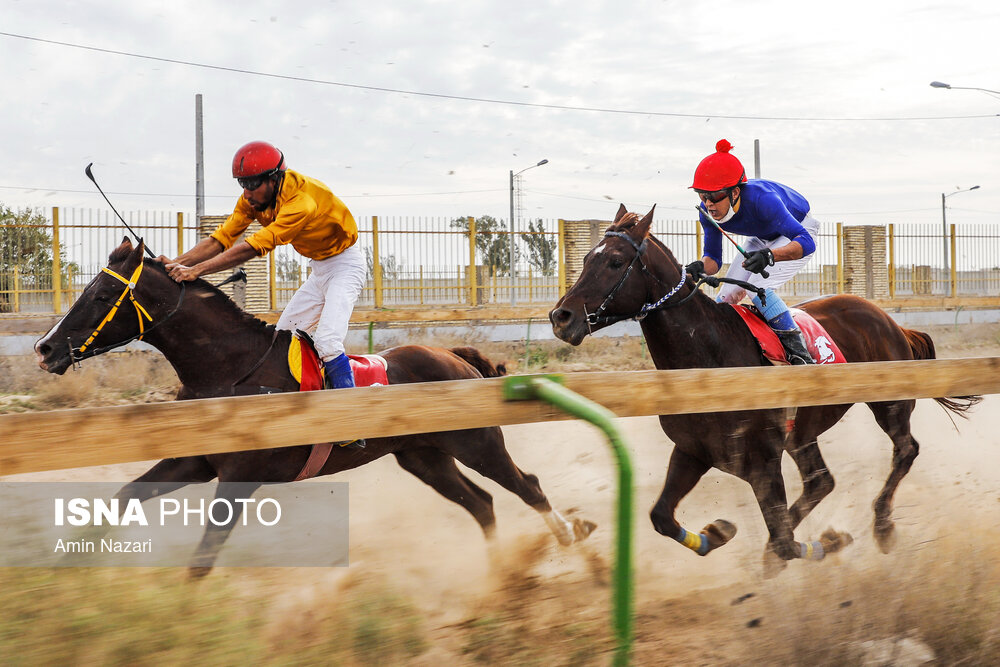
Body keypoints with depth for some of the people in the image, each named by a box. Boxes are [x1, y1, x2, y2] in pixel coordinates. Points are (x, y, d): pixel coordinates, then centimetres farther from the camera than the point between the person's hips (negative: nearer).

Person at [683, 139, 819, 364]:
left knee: (758, 286, -27)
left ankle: (797, 350, -21)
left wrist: (769, 256, -65)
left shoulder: (761, 198, -42)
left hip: (798, 230, -6)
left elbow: (806, 242, -47)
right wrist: (701, 266, -38)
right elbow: (714, 258, -13)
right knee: (727, 295, -2)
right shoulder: (708, 211, -23)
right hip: (763, 239, 6)